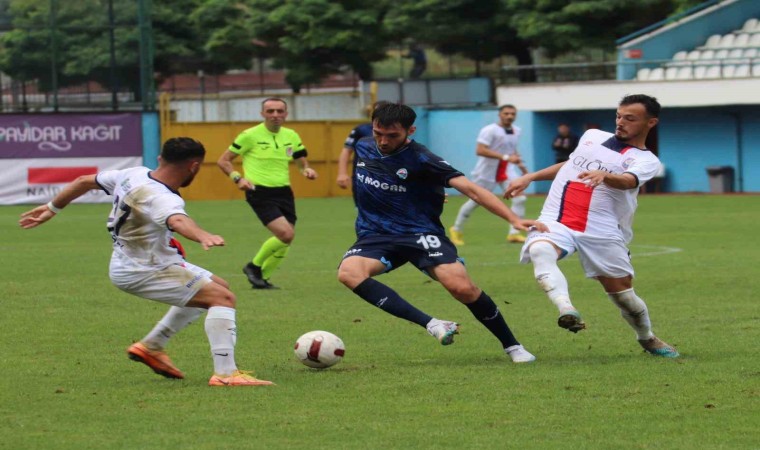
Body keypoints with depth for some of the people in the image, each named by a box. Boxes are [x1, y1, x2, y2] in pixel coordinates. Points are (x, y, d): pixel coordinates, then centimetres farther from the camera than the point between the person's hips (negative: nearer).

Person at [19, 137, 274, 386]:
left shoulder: (134, 175, -2)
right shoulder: (161, 197, -28)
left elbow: (85, 181, 10)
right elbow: (177, 221, -51)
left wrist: (52, 209, 23)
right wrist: (202, 236, -71)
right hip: (142, 272, -10)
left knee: (216, 287, 23)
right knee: (223, 298, -17)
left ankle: (151, 347, 29)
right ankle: (225, 374, -26)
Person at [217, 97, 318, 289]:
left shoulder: (291, 136, 10)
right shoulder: (250, 135, -5)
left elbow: (301, 163, 19)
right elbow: (223, 160, 0)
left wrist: (307, 170, -5)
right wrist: (238, 178, -17)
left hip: (284, 192, 6)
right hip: (260, 193, -6)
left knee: (286, 240, 3)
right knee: (285, 234, -21)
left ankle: (262, 278, 22)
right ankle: (254, 266, 1)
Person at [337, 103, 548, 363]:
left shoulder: (420, 160, -13)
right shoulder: (362, 147, 2)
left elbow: (470, 189, -20)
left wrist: (514, 219, -30)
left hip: (421, 233, -4)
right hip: (375, 236, 4)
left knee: (462, 287, -27)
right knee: (348, 272, -31)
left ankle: (512, 346, -1)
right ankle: (431, 324, -34)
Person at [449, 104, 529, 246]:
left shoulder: (516, 131, 5)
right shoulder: (490, 130, -19)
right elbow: (480, 150, -29)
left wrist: (520, 164, 9)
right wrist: (506, 157, -34)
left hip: (507, 170, 6)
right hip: (487, 170, -6)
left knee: (520, 198, -11)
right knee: (475, 201, 7)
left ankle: (514, 233, -5)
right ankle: (457, 229, 27)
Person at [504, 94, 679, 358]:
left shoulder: (645, 160, 2)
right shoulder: (592, 136, 20)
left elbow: (627, 181, -21)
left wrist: (603, 175, -42)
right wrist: (530, 177, 29)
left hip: (601, 232, -3)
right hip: (555, 222, 3)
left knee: (623, 293, -1)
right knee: (540, 250, -31)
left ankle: (648, 339, 30)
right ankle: (566, 310, -52)